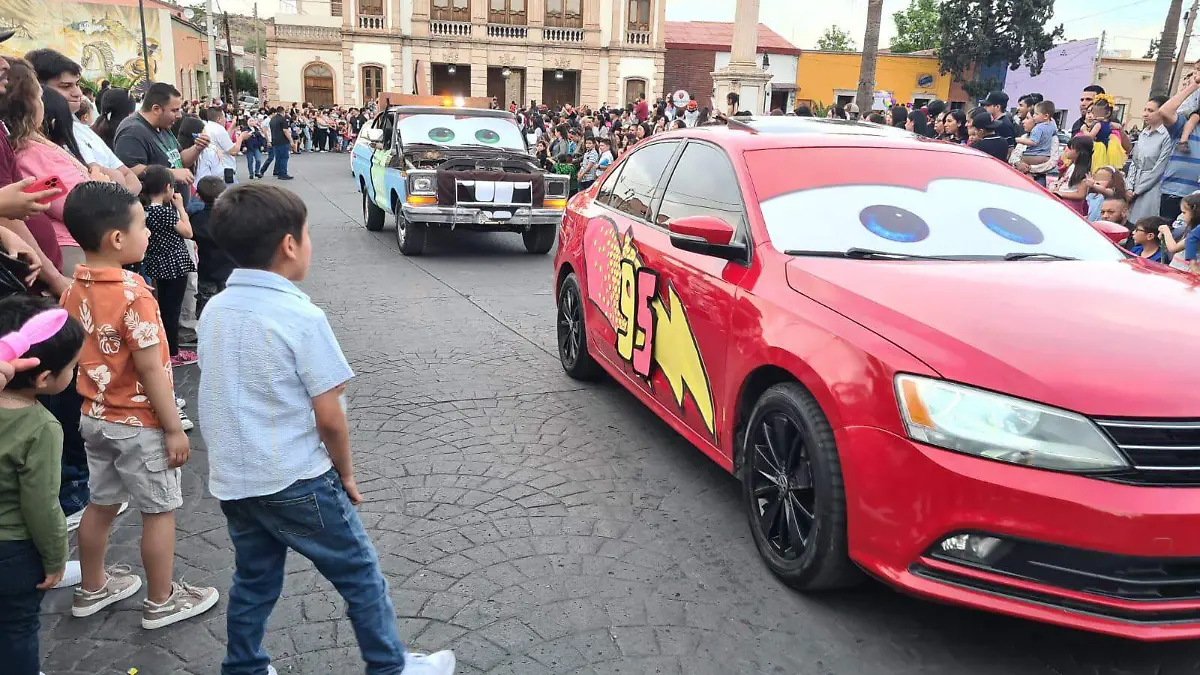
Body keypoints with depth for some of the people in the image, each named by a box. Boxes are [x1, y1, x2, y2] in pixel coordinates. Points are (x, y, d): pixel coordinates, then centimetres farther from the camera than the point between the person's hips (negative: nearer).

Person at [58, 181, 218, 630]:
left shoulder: (74, 290, -1)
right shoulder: (133, 294, -25)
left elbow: (74, 354, 8)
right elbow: (150, 369, -23)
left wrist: (94, 400, 20)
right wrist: (174, 428, -16)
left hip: (94, 417, 8)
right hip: (139, 423, -8)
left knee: (101, 505, 22)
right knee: (159, 511, 8)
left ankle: (92, 589, 39)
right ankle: (161, 602, 22)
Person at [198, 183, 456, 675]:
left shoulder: (213, 312, 2)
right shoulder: (302, 317, -19)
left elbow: (223, 396, 9)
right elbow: (328, 417, -17)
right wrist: (345, 472, -1)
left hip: (230, 481, 7)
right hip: (296, 483, -7)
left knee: (253, 580, 23)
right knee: (361, 576, 11)